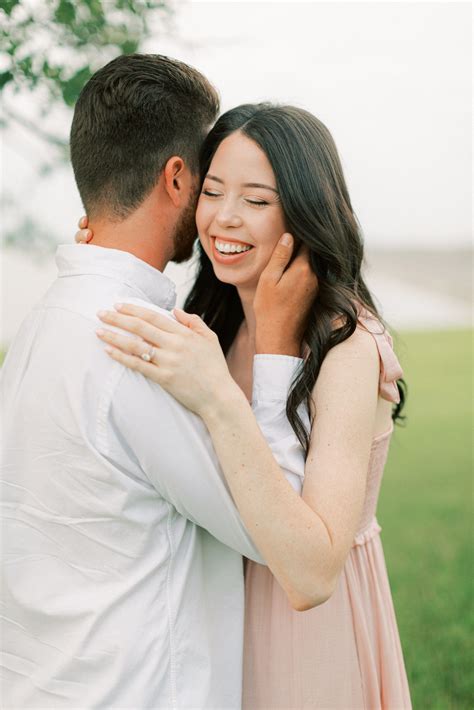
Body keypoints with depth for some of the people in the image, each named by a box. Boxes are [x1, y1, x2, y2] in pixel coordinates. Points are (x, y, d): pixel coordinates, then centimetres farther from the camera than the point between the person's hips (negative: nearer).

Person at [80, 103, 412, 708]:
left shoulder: (347, 347, -24)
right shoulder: (221, 326, -1)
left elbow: (312, 575, -32)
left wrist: (219, 401, -42)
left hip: (316, 635, -6)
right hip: (225, 621, 7)